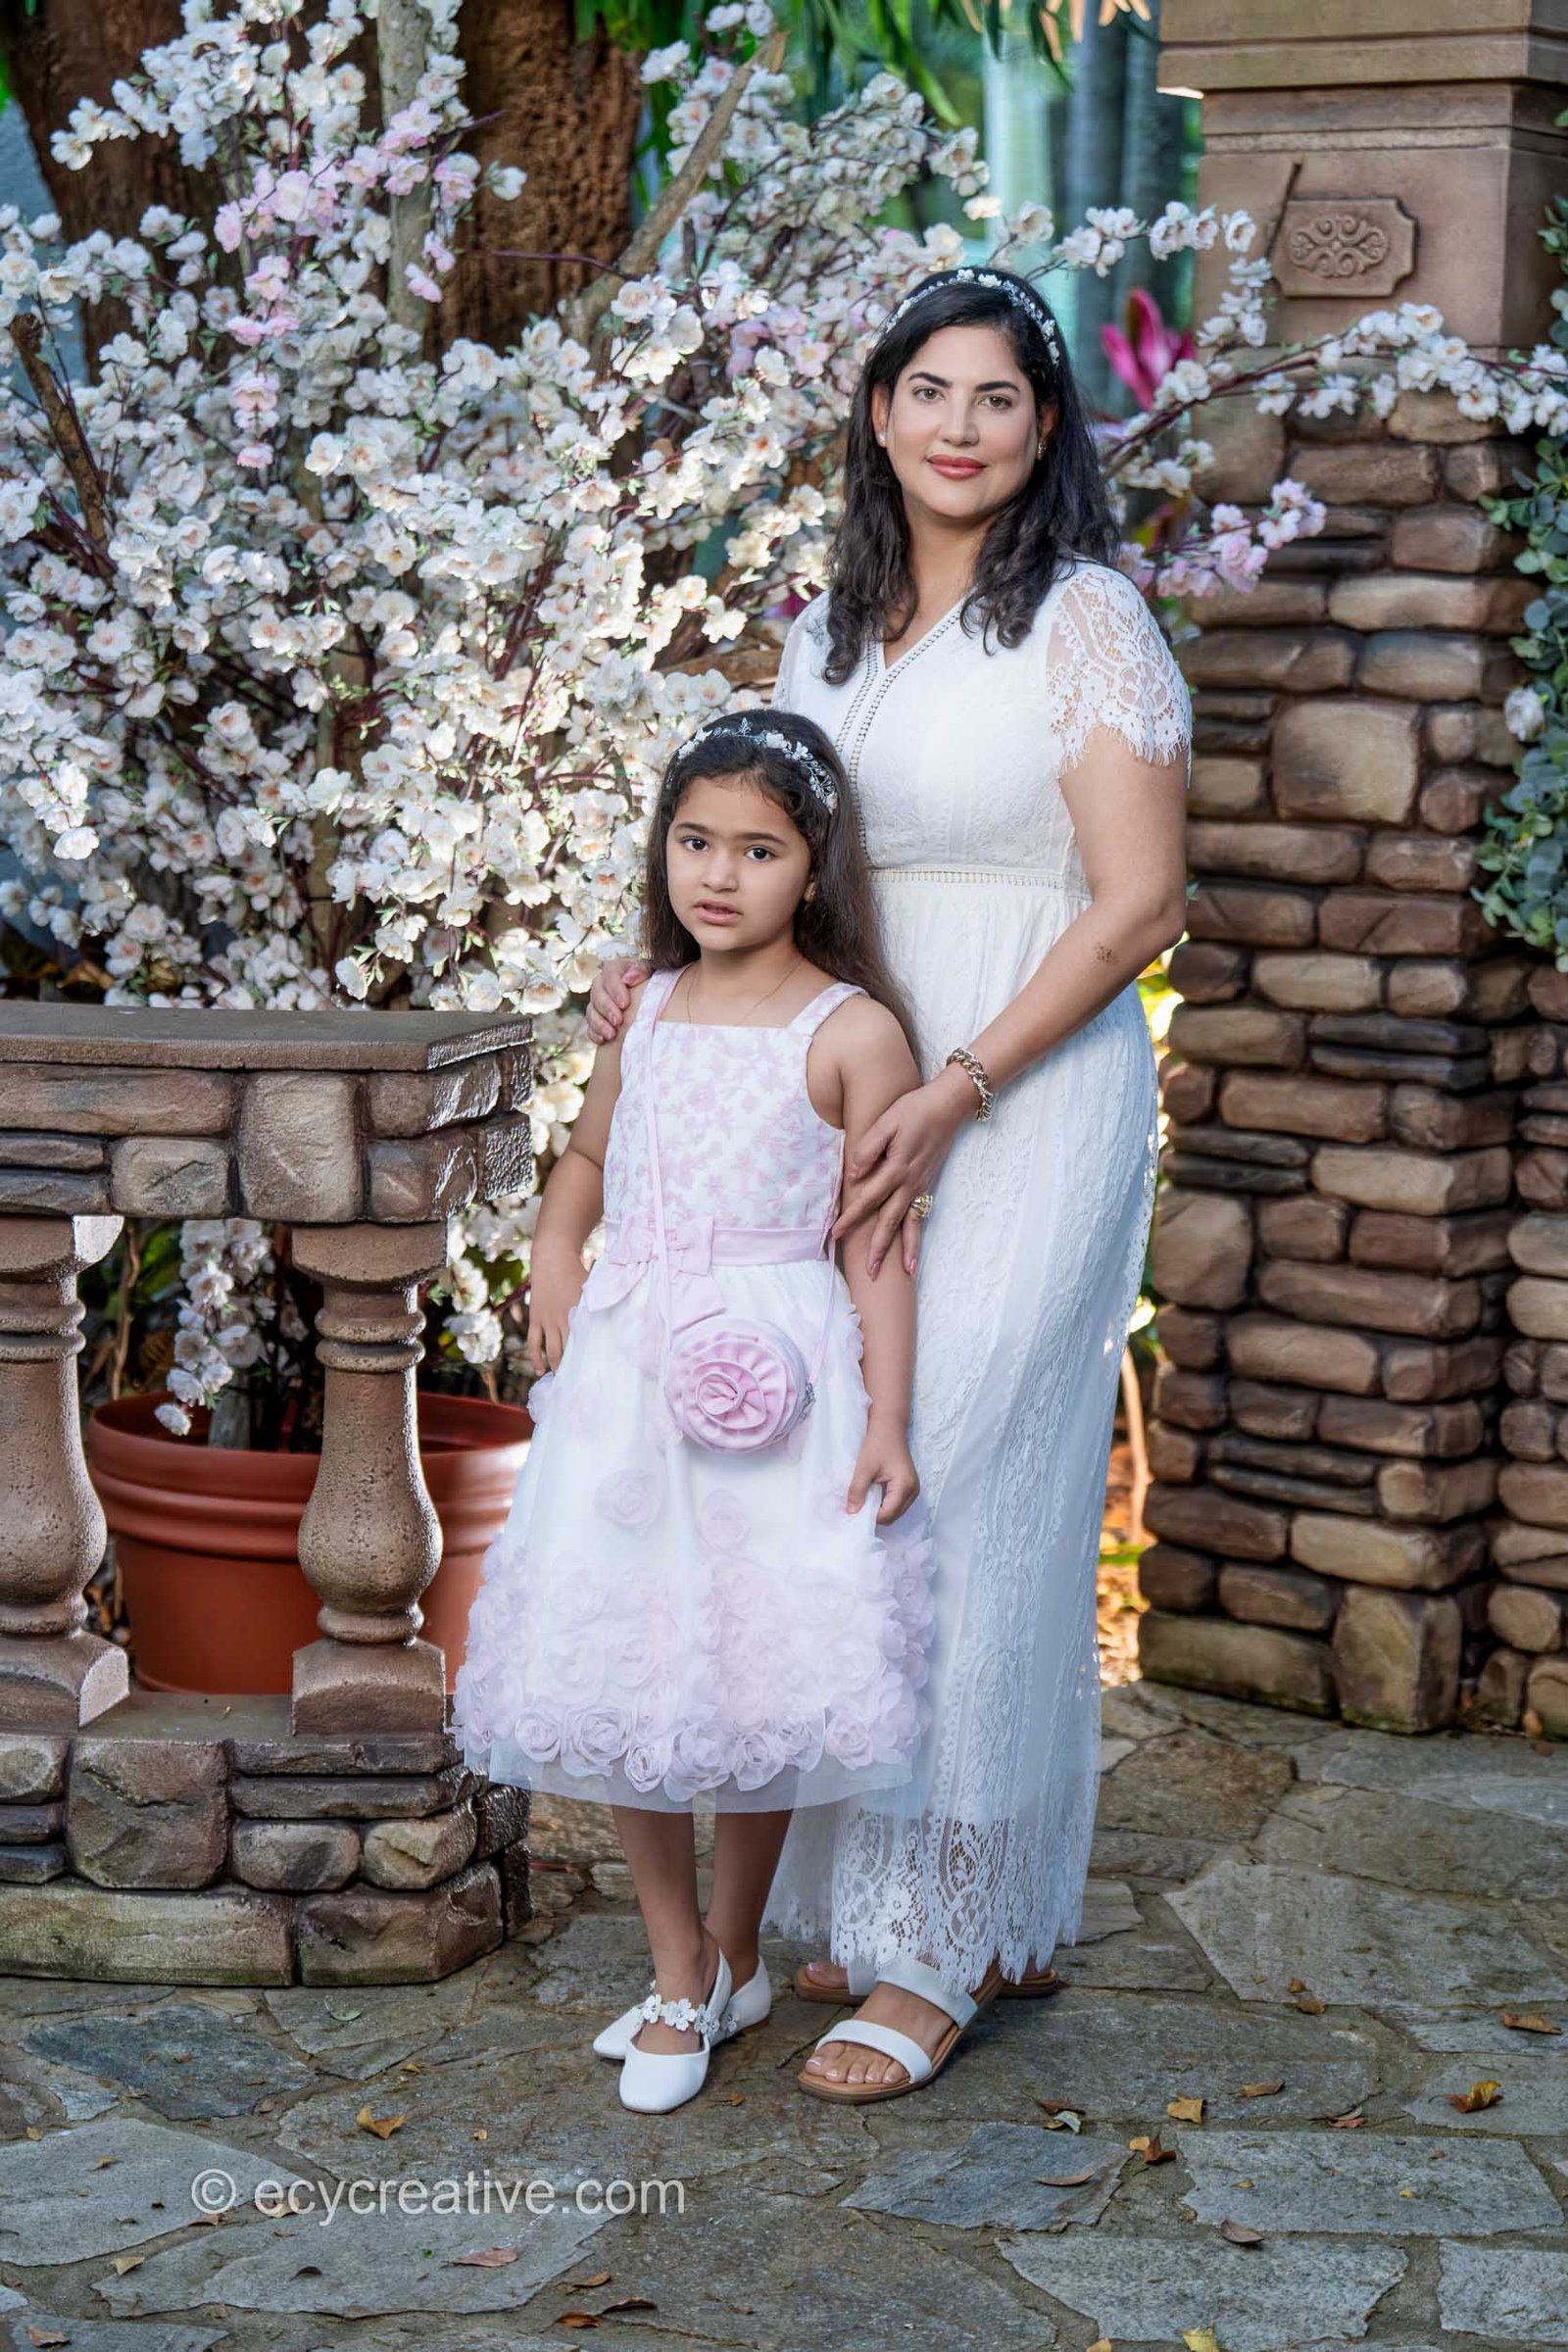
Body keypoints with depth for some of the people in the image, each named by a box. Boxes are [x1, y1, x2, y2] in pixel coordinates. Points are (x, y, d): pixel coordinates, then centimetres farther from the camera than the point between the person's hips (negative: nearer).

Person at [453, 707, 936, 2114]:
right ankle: (680, 1973, 20)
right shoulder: (647, 1011, 10)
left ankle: (732, 1953, 27)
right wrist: (555, 1251, 8)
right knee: (613, 1679, 4)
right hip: (628, 1375, 4)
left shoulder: (854, 1033, -5)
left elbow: (876, 1243, -6)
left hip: (776, 1390, -4)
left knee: (755, 1675, 4)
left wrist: (887, 1418, -11)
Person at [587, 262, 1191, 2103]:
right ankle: (999, 1915, 19)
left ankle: (939, 1947, 4)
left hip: (1034, 1103, -6)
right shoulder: (828, 634, 14)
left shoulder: (1087, 622, -6)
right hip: (864, 1101, 7)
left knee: (955, 1485, -7)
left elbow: (1137, 901, -11)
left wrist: (954, 1093, -18)